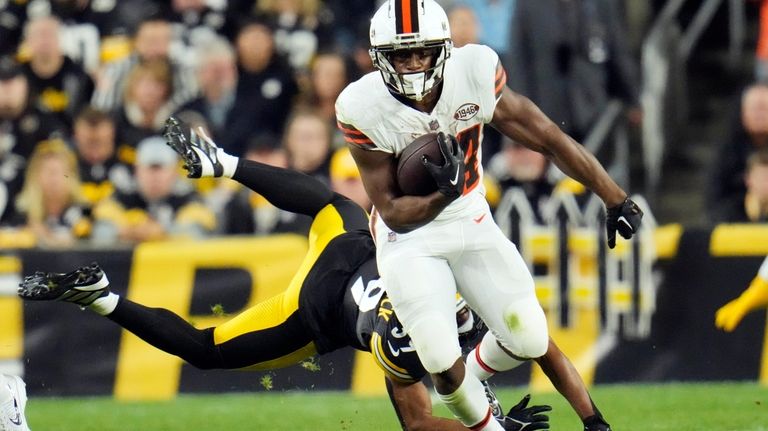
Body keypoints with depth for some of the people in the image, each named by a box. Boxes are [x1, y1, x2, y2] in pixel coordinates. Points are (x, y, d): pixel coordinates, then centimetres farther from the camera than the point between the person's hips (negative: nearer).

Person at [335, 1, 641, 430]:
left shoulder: (474, 76, -20)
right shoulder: (365, 110, -23)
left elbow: (548, 138, -11)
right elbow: (393, 214, -18)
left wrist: (616, 200, -6)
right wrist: (443, 195, -38)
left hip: (471, 222, 2)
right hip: (410, 236, -2)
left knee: (531, 341, -6)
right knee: (441, 359, -16)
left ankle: (473, 378, 29)